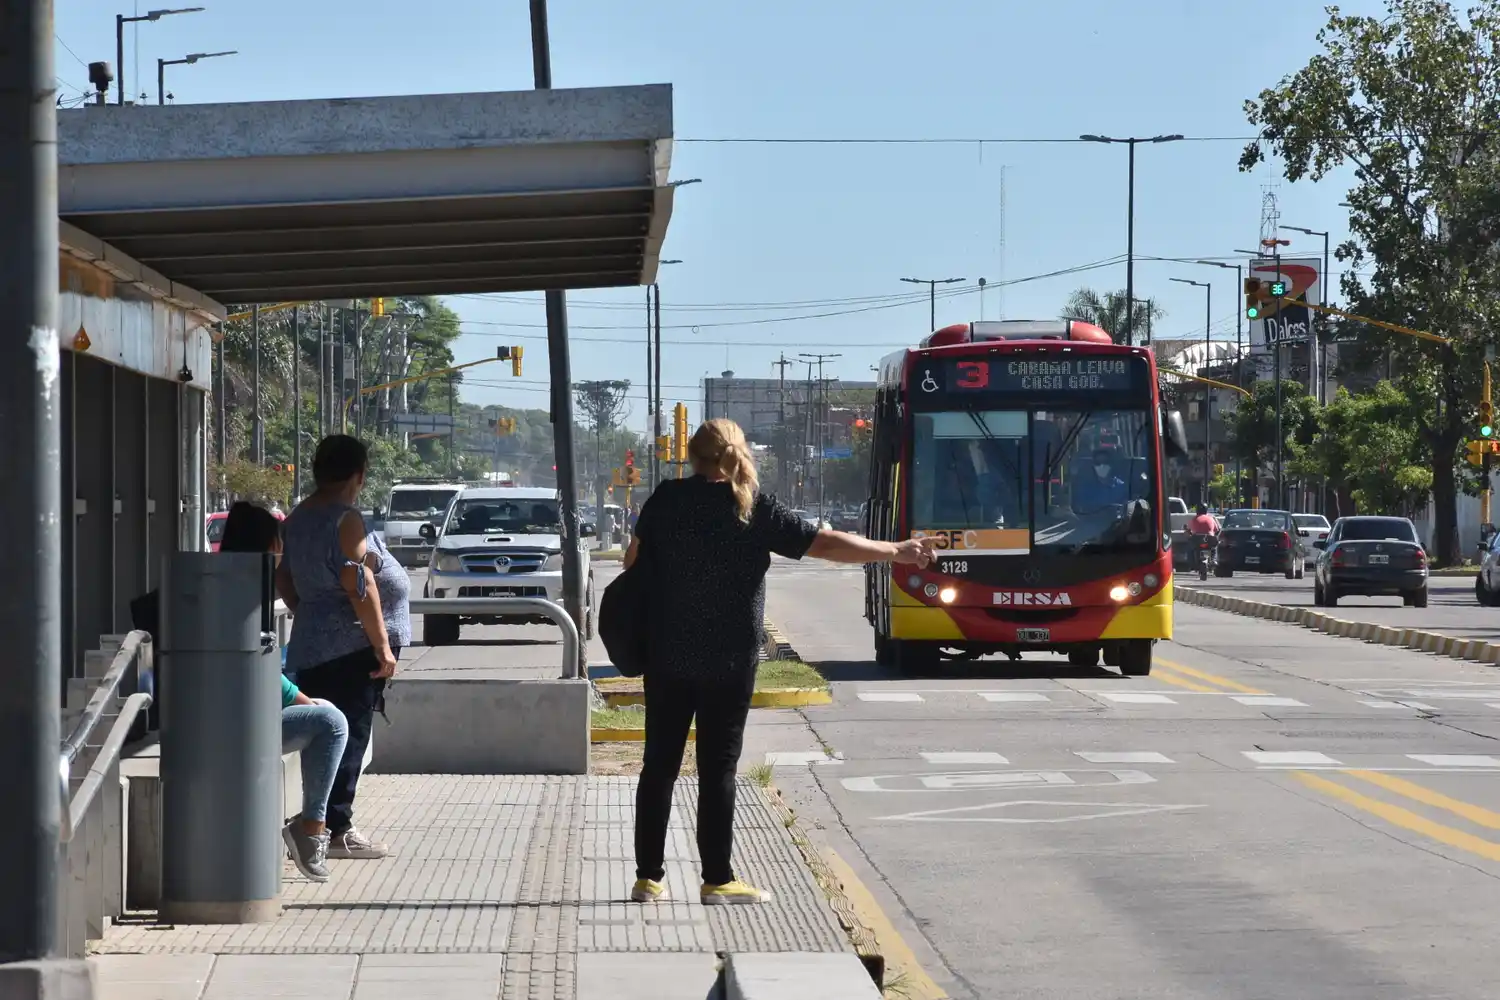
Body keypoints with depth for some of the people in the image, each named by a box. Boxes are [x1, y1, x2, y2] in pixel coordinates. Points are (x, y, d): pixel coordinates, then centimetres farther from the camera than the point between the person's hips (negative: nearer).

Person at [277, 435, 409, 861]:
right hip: (351, 646, -9)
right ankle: (336, 830, -6)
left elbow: (285, 581, 20)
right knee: (349, 736, -6)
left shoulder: (298, 518, 13)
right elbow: (359, 586, -19)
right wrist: (383, 645, -16)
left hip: (311, 646, 9)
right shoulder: (345, 519, -14)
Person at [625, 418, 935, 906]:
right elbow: (826, 543, -6)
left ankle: (649, 877, 10)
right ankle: (717, 881, 4)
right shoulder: (756, 509, -7)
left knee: (660, 765, 9)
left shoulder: (667, 499, 0)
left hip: (668, 658, 2)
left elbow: (633, 558, 10)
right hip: (729, 660, -2)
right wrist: (895, 551, 3)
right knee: (717, 769, 3)